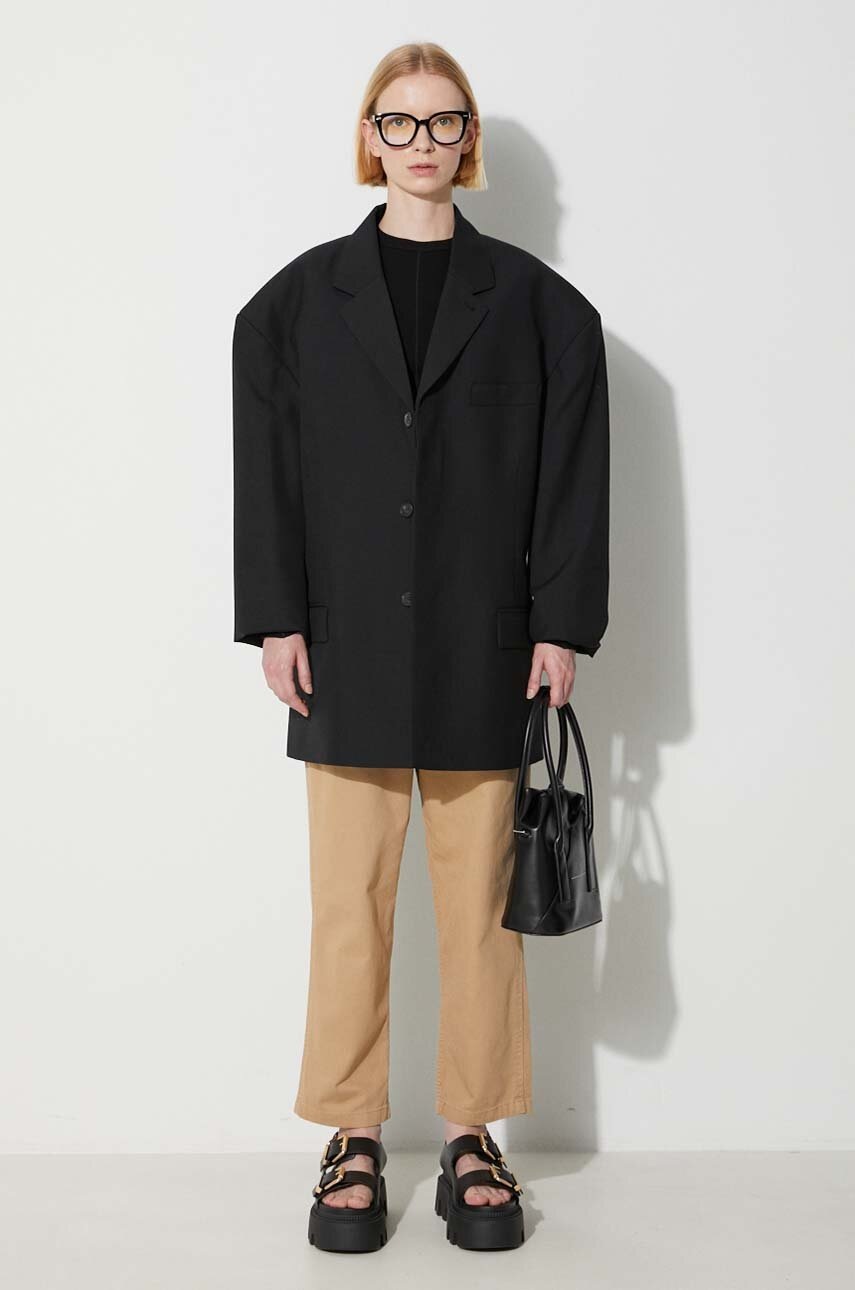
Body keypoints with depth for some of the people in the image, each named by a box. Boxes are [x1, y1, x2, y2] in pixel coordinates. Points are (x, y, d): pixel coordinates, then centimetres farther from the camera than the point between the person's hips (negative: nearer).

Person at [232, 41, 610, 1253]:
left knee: (479, 893, 5)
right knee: (350, 897, 3)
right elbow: (268, 465, 4)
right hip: (348, 641, 0)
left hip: (481, 643, 0)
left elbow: (572, 470, 3)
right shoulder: (302, 298, 7)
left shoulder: (535, 303, 6)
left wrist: (563, 623, -3)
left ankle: (473, 1135, 19)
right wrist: (276, 618, -3)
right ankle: (353, 1140, 16)